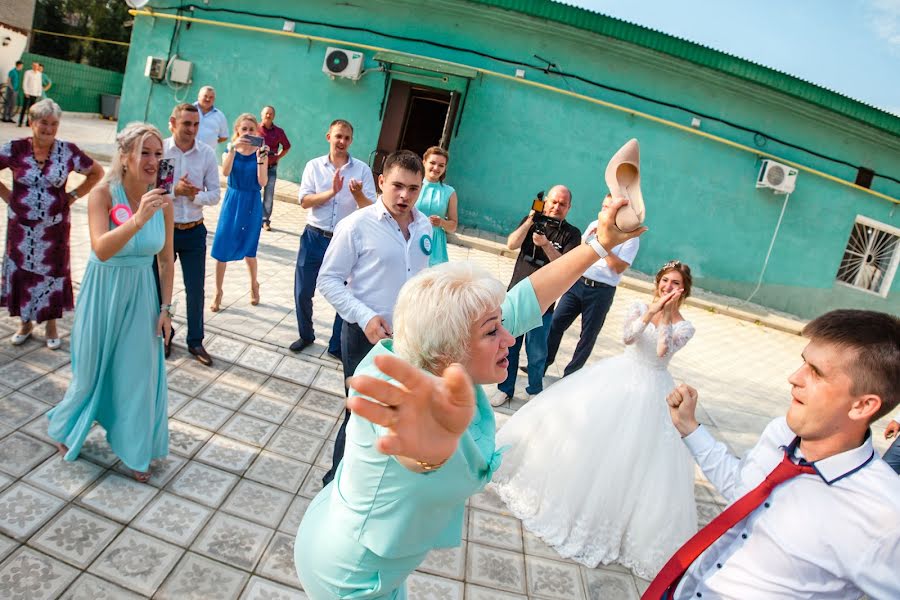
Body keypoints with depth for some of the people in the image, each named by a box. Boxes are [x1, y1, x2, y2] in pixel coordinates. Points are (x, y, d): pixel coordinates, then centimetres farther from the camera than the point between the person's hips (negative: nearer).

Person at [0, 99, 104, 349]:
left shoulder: (68, 151, -5)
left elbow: (97, 172, 6)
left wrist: (73, 195, 1)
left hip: (54, 226, -1)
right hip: (21, 225, 1)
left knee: (52, 272, 7)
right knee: (21, 271, 10)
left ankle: (51, 325, 23)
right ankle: (25, 323, 28)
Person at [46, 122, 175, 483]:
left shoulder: (162, 200, -7)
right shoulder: (103, 194, -18)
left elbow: (166, 260, 1)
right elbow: (102, 249, -32)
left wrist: (165, 308, 1)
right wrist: (138, 219, -46)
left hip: (142, 295, 3)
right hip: (103, 293, -3)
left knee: (139, 374, 9)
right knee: (92, 370, 15)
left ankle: (135, 452, 29)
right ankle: (67, 430, 46)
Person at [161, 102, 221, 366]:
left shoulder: (207, 153, -5)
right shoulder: (160, 149, -11)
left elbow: (215, 195, -3)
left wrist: (194, 195, -21)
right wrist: (174, 190, -25)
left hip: (194, 232, 1)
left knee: (195, 289, 8)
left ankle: (195, 341, 24)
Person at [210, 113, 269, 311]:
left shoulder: (259, 152, -4)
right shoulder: (231, 150, -1)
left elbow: (262, 182, -15)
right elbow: (225, 172, -21)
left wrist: (260, 158, -26)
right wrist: (233, 147, -31)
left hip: (251, 203, -1)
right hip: (232, 201, 1)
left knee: (248, 249, 10)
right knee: (222, 249, 0)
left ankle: (254, 285, 36)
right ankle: (218, 293, 14)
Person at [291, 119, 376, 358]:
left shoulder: (362, 169, -1)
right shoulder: (314, 166, 2)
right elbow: (304, 201, -7)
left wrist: (357, 194, -26)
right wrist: (332, 191, -19)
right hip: (314, 237, 1)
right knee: (302, 292, 10)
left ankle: (337, 346, 22)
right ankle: (306, 335, 34)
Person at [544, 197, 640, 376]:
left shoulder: (630, 236, -6)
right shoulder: (595, 225, 9)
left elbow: (619, 267, -14)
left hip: (601, 291, -4)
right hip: (577, 283, 4)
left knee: (588, 336, 7)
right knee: (556, 323, 5)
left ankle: (570, 376, 20)